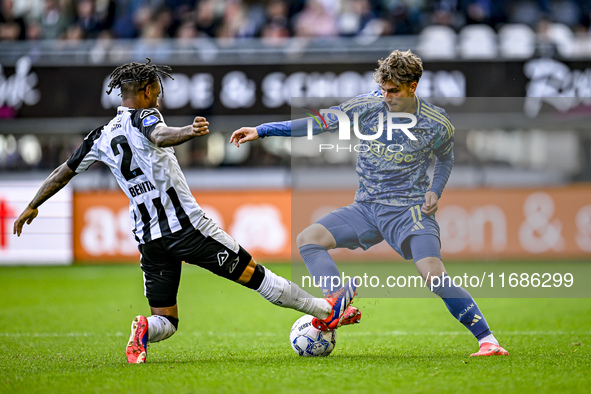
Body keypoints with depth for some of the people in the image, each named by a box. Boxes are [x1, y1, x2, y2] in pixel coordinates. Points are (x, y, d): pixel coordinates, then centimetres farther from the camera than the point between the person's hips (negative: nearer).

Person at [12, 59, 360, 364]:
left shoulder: (102, 138, 12)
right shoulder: (143, 118, -5)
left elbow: (63, 174, 20)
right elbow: (161, 136, -30)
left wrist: (32, 207, 33)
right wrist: (188, 133, -51)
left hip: (149, 237, 6)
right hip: (187, 225, -5)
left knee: (165, 322, 11)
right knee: (253, 272, 4)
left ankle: (144, 331, -22)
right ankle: (326, 312, 11)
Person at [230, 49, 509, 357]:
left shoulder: (437, 124, -6)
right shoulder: (367, 106, -4)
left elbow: (445, 158, 16)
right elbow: (318, 123, 0)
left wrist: (435, 190, -3)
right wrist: (261, 130, -2)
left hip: (409, 211, -4)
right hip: (366, 208, 4)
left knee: (434, 275, -25)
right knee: (307, 240, -14)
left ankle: (487, 340, -15)